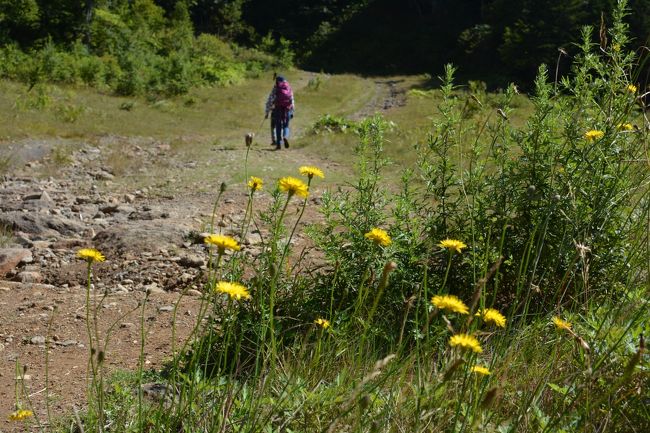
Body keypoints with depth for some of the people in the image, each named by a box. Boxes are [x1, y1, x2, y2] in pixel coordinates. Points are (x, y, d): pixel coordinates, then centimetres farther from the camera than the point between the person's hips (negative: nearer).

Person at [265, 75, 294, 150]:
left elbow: (269, 101, -2)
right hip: (287, 110, 2)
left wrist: (267, 112, 1)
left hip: (278, 109, -2)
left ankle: (278, 144, 3)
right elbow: (292, 101, 10)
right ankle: (285, 137, -16)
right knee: (285, 126, 14)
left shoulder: (275, 89, 1)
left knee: (278, 127, 6)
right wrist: (292, 112, 16)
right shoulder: (289, 88, 8)